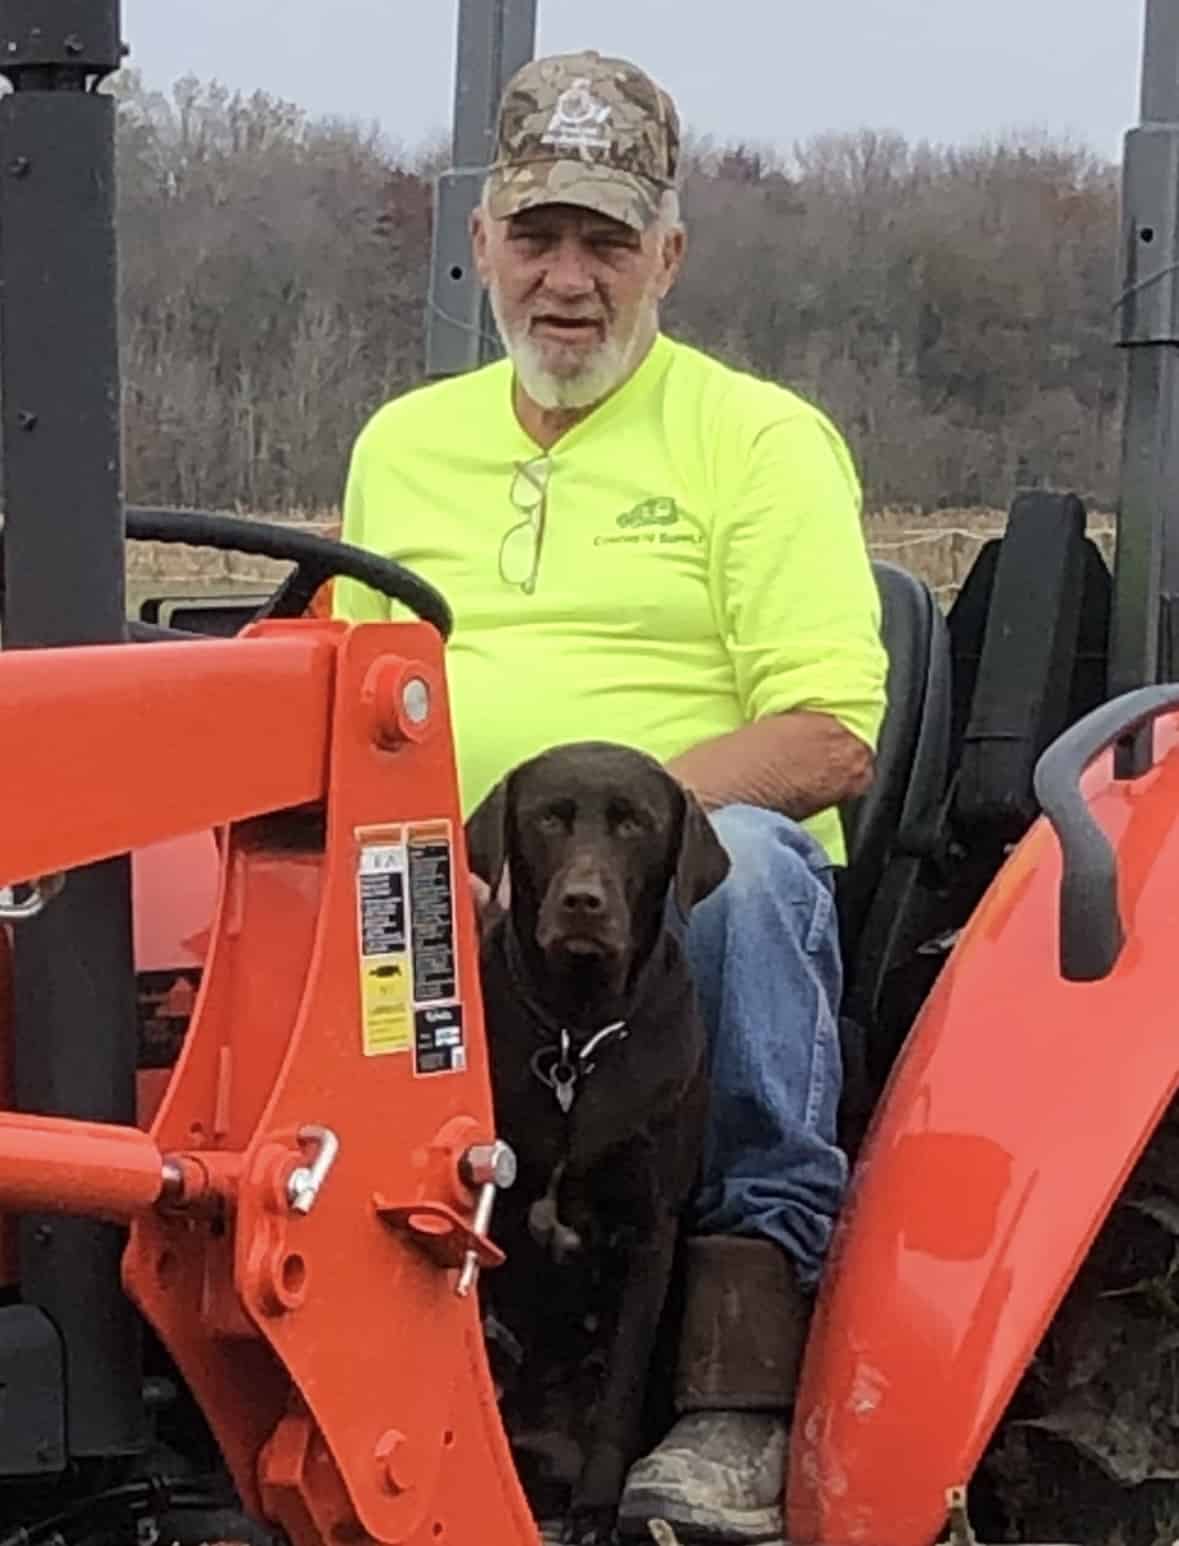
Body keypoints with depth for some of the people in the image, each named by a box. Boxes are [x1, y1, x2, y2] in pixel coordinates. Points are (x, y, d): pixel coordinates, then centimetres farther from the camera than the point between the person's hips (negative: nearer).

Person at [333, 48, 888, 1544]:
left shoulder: (759, 437, 5)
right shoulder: (405, 441, 20)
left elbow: (829, 739, -7)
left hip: (692, 902, -3)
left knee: (739, 859, -38)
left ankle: (741, 1392, -38)